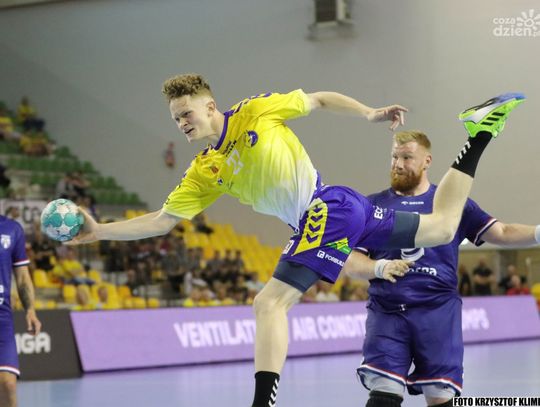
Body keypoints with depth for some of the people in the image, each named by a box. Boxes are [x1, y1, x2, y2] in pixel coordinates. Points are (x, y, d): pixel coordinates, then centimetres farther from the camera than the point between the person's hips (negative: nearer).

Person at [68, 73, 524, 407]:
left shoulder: (256, 111, -6)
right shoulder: (203, 172, 9)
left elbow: (319, 99, 3)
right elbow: (161, 221, 7)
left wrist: (369, 113, -8)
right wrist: (99, 231, -4)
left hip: (329, 207, -7)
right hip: (313, 222, 7)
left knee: (270, 304, -20)